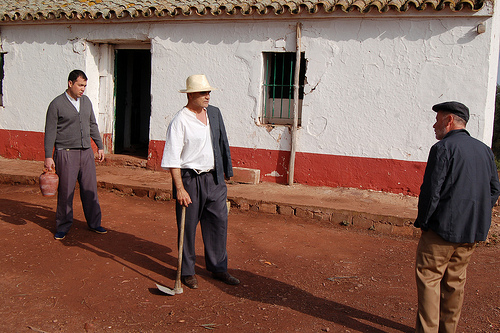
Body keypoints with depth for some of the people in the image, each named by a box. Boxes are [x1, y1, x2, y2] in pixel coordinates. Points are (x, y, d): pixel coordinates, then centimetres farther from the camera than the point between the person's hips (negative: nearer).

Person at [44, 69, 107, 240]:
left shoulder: (86, 101, 11)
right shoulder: (57, 104, -5)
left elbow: (93, 125, 20)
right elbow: (50, 132, -5)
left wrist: (100, 146, 17)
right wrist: (48, 157, -9)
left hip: (86, 152, 5)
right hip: (66, 153, -5)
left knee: (90, 189, 6)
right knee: (65, 191, 1)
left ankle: (94, 223, 19)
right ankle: (63, 226, 15)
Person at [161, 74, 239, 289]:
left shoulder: (214, 113, 9)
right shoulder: (180, 121, -11)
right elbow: (173, 159, -14)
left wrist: (225, 171, 16)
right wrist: (179, 189, -20)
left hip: (214, 179, 6)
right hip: (190, 178, -6)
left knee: (218, 223, 10)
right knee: (187, 227, 4)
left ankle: (218, 268, 24)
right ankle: (187, 272, 21)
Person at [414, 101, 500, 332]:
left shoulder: (443, 148, -13)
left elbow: (431, 191, -16)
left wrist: (422, 222, -4)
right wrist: (477, 219, 16)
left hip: (443, 230, -7)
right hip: (473, 233, 7)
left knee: (428, 278, 2)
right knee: (455, 281, 16)